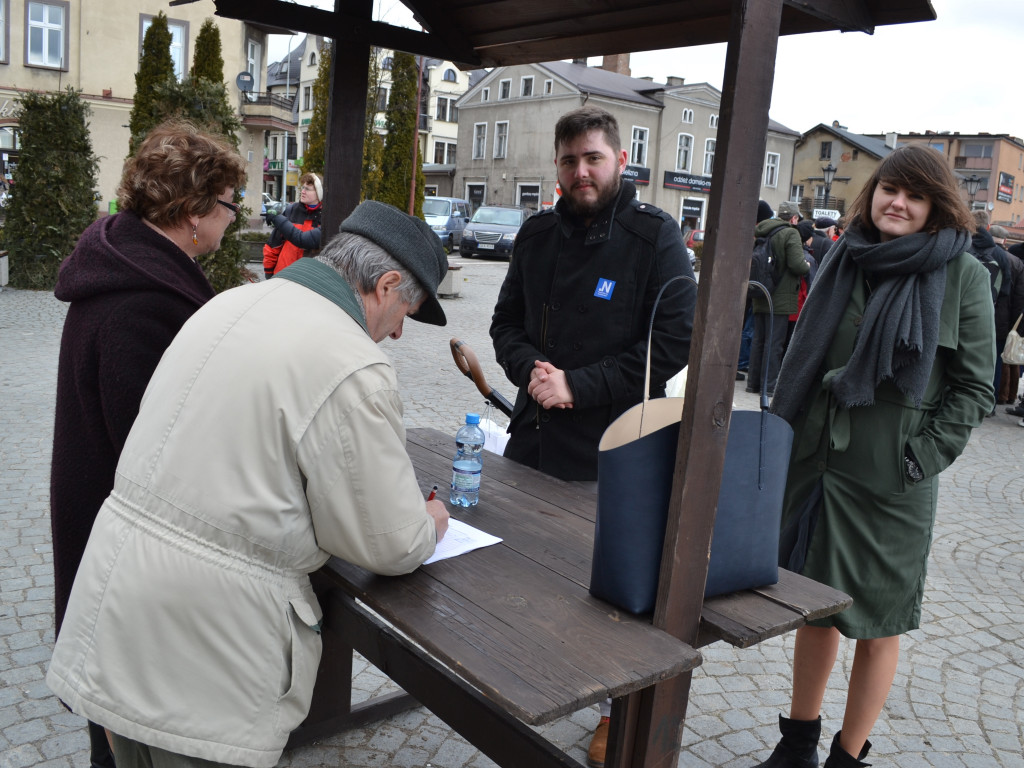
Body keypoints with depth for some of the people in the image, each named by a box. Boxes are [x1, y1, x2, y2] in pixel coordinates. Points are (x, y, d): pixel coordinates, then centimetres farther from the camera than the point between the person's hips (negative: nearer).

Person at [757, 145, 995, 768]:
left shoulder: (963, 273, -4)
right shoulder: (844, 260, 7)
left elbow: (974, 388, -2)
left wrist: (922, 457, -11)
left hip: (892, 482, -4)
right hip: (816, 461, 4)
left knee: (877, 622, 7)